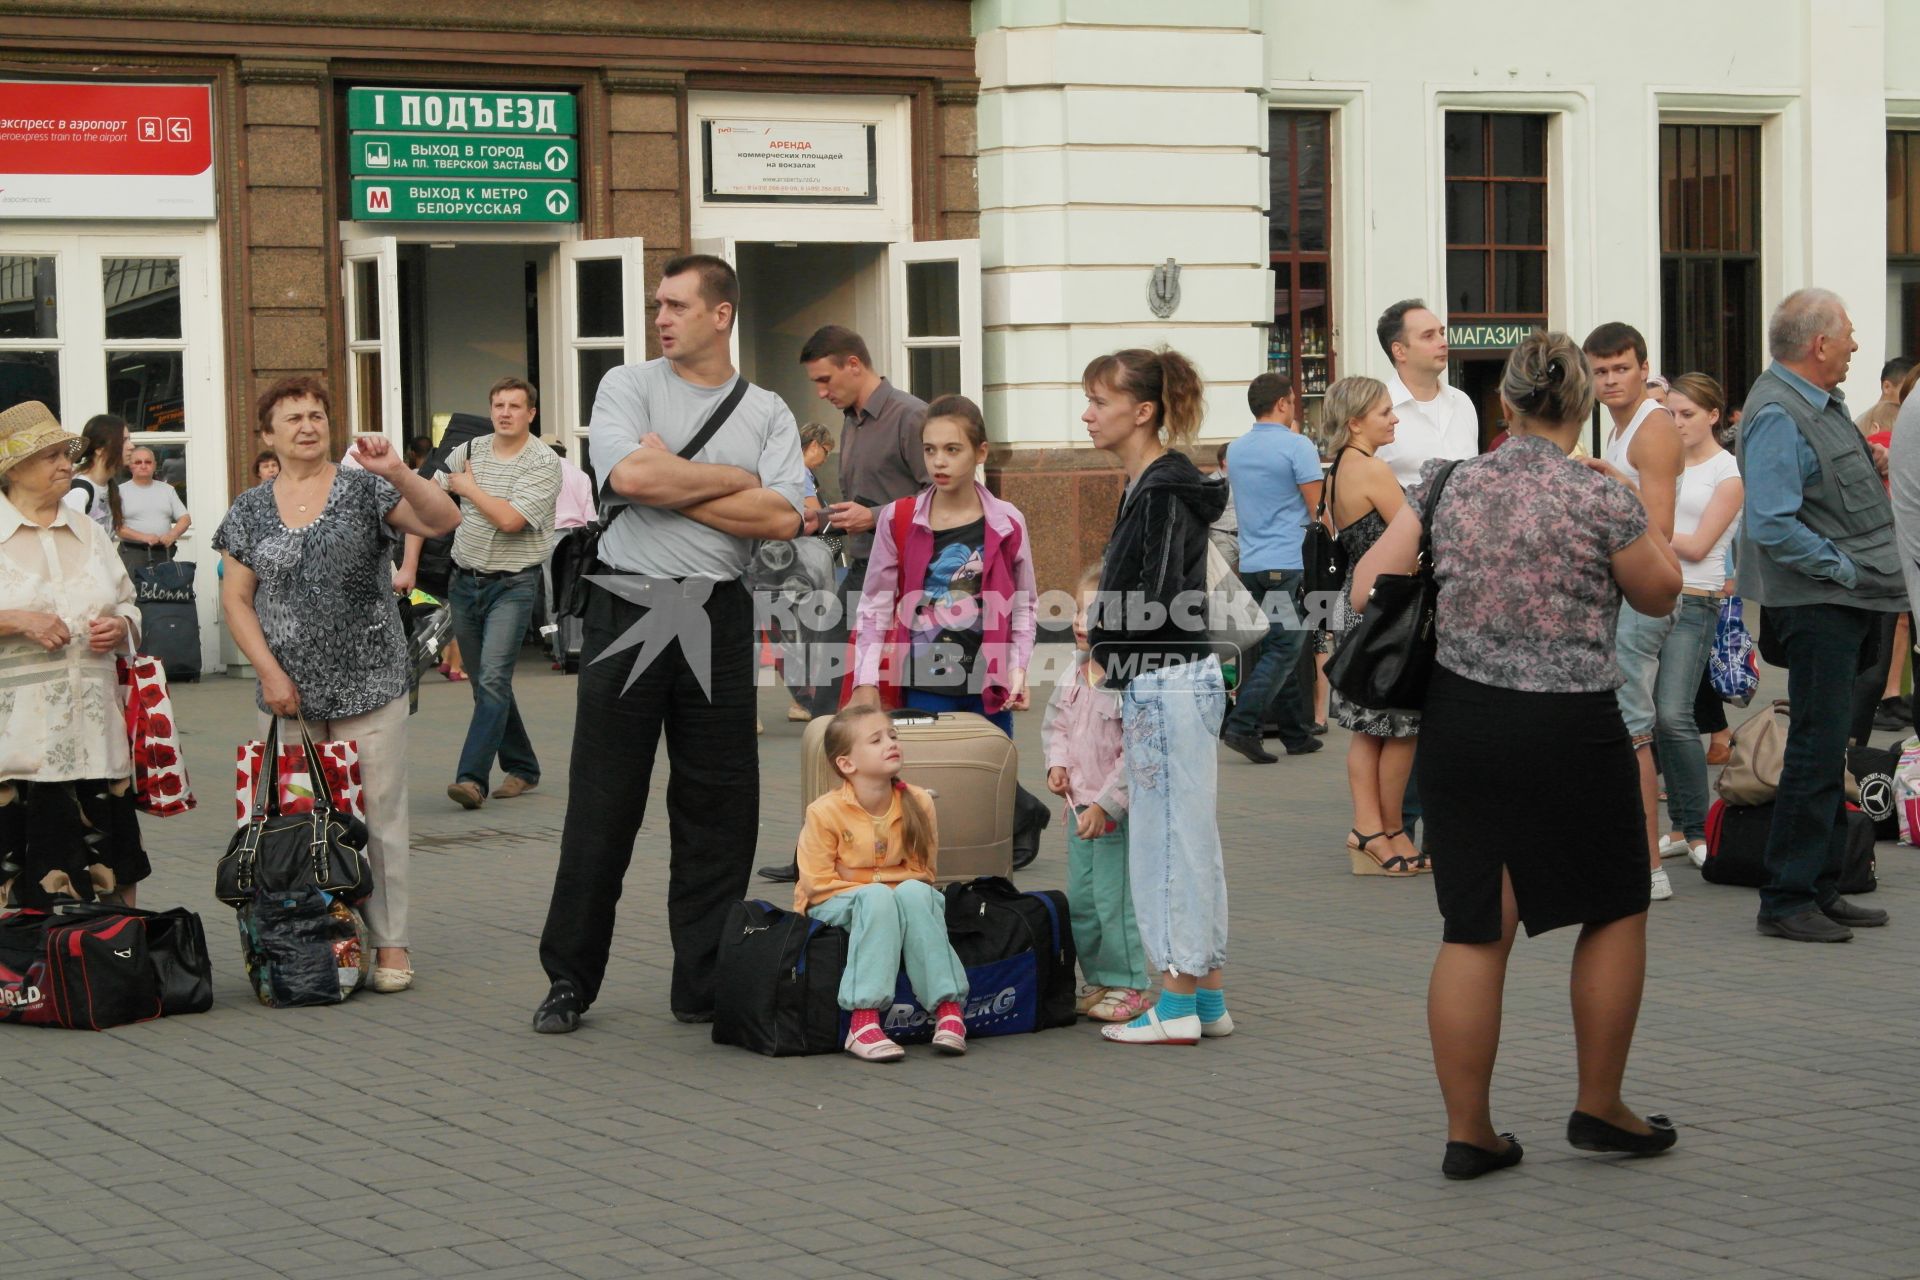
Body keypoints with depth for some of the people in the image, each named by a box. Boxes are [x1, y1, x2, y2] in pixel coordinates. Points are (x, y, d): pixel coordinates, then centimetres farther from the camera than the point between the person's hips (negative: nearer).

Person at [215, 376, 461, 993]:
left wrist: (397, 473, -26)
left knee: (378, 814, -3)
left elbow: (443, 520, -11)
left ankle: (388, 942, 3)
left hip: (370, 688, -2)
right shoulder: (249, 510, 9)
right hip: (289, 694, 2)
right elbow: (236, 599, 7)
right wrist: (270, 671, -4)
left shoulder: (366, 490, 1)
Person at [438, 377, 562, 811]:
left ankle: (472, 777, -22)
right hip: (465, 580, 6)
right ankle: (522, 767, 25)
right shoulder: (469, 451, 6)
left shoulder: (543, 463, -10)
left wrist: (469, 487, -7)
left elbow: (510, 519, -21)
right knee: (485, 682, 12)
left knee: (493, 679, -17)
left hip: (512, 583, -6)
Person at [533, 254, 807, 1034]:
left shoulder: (767, 413, 10)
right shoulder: (628, 386, 5)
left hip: (718, 618, 2)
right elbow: (627, 476, -14)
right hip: (630, 610, -2)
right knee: (602, 804, 0)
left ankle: (703, 985, 13)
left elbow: (782, 519, -5)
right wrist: (730, 480, -4)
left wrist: (673, 484, -6)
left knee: (719, 807, 4)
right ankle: (568, 981, 9)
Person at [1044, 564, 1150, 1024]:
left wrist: (1105, 804, -21)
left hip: (1120, 812, -8)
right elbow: (1055, 721, 20)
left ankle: (1128, 985, 10)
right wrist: (1057, 763, 3)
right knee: (1079, 901, 15)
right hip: (1079, 805, 8)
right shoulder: (1075, 669, 5)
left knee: (1115, 899, -4)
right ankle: (1097, 980, 28)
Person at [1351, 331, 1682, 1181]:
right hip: (1569, 730, -4)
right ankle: (1598, 1110, 22)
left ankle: (1467, 1133, 11)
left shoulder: (1449, 489, 1)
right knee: (1614, 911, 16)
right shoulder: (1603, 501, -10)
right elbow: (1659, 595, 6)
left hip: (1458, 721, 4)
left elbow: (1368, 584, 1)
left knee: (1473, 929, 8)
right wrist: (1650, 495, 17)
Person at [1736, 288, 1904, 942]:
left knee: (1826, 750, 14)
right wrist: (1843, 568, -18)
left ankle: (1819, 888, 22)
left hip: (1850, 600, 10)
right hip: (1816, 606, -10)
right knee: (1817, 751, -8)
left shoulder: (1823, 403, 15)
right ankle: (1786, 902, -3)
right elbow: (1771, 524, -23)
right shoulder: (1777, 415, -16)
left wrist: (1870, 469, 10)